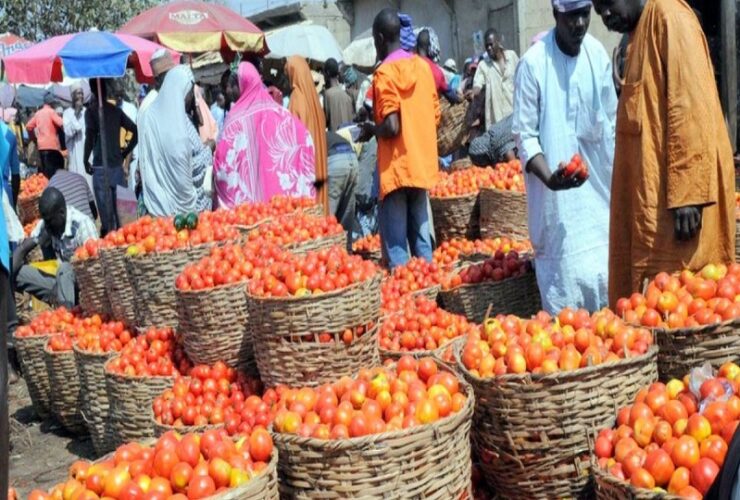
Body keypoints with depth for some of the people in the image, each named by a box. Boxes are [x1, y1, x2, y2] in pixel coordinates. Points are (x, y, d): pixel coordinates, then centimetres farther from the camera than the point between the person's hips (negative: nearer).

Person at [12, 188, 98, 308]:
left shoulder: (82, 224, -19)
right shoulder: (46, 224, -1)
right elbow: (22, 249, 1)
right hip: (63, 281, 7)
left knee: (65, 269, -36)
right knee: (18, 273, -7)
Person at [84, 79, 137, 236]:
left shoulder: (91, 110, -3)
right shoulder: (116, 110, 11)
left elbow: (90, 135, -15)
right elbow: (135, 131, 10)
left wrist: (85, 160, -6)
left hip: (101, 165, -5)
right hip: (117, 164, 5)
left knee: (105, 206, -3)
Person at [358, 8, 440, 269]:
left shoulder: (385, 73, -12)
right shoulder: (423, 66, 7)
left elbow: (391, 127, -19)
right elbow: (435, 116, 11)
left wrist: (370, 130, -1)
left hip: (396, 168, -7)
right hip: (422, 164, 7)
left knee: (396, 244, -2)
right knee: (421, 237, 13)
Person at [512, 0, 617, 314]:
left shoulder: (598, 54, 3)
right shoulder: (533, 62, -14)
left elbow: (612, 122, 13)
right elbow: (524, 134, -11)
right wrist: (549, 177, -26)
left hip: (598, 188, 5)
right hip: (557, 199, -5)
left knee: (605, 275, 9)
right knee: (565, 276, -5)